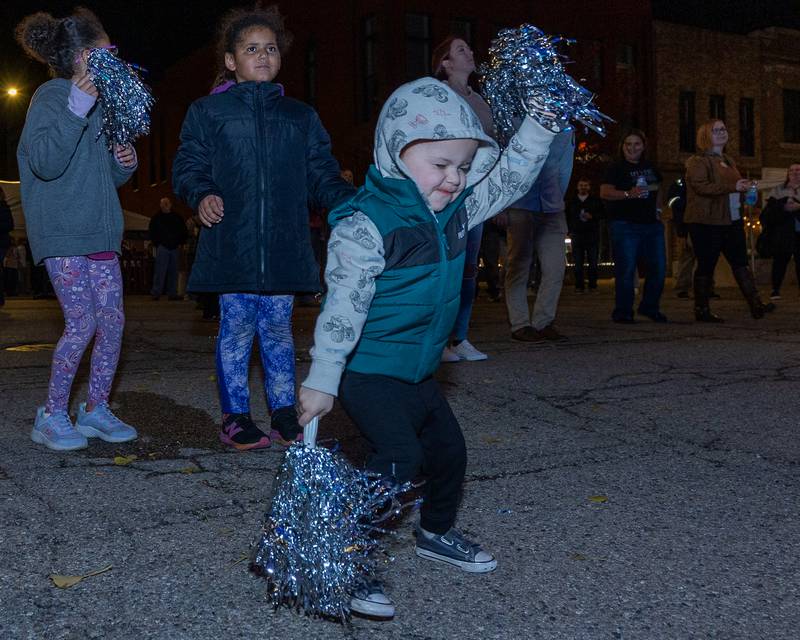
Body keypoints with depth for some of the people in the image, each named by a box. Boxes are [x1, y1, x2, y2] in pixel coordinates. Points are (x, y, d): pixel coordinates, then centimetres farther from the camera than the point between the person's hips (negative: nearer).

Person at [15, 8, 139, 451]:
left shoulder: (99, 103, 18)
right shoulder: (52, 97, -6)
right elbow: (45, 162, -21)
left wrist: (125, 163, 2)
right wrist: (77, 109, -27)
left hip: (99, 232, 8)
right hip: (62, 234, -8)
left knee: (113, 321, 3)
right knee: (82, 324, -10)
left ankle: (96, 409, 17)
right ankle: (52, 415, 5)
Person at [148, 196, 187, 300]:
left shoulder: (177, 218, 15)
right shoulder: (156, 218, 7)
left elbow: (184, 232, 19)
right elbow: (152, 233, 6)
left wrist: (180, 243, 8)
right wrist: (157, 244, -4)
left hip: (175, 248, 4)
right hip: (162, 248, -4)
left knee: (173, 271, 5)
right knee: (160, 270, -12)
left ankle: (172, 293, 9)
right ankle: (156, 293, -13)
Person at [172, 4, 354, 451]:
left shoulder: (301, 117, 16)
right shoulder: (208, 112, 8)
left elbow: (322, 176, 15)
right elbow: (188, 166, 7)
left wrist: (353, 201, -3)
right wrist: (202, 194, -14)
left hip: (284, 247, 2)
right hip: (231, 245, -2)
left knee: (278, 330, 8)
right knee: (237, 330, 2)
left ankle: (285, 412, 18)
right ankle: (236, 416, 12)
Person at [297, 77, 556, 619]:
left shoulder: (457, 211, 2)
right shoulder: (366, 224, -21)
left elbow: (510, 177, 11)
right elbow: (343, 305, -23)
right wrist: (322, 380, -22)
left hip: (419, 370, 9)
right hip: (368, 371, -8)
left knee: (449, 450, 18)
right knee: (400, 455, -22)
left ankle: (437, 533, 43)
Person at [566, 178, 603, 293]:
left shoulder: (595, 201, 10)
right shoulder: (572, 202, 14)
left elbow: (602, 213, 6)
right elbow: (567, 217, 15)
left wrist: (592, 216, -10)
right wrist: (569, 231, 5)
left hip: (592, 235, -1)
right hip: (576, 235, 1)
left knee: (593, 262, -2)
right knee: (578, 263, -2)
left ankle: (593, 285, 3)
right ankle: (579, 286, 0)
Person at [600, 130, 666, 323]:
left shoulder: (650, 167, 17)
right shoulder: (616, 168, -3)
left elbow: (657, 188, 32)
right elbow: (604, 192, -15)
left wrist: (656, 210, 16)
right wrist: (628, 194, -29)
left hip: (651, 224, 6)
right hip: (625, 225, -6)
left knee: (658, 268, 6)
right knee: (626, 270, -6)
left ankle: (650, 307, 20)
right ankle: (623, 312, 1)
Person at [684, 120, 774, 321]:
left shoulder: (728, 161, 22)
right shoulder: (697, 161, -6)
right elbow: (701, 186, -21)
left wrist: (745, 187, 16)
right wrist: (733, 187, -26)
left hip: (732, 221, 8)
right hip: (707, 223, -8)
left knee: (741, 263, 2)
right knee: (706, 266, -3)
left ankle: (756, 305, -1)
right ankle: (701, 310, 6)